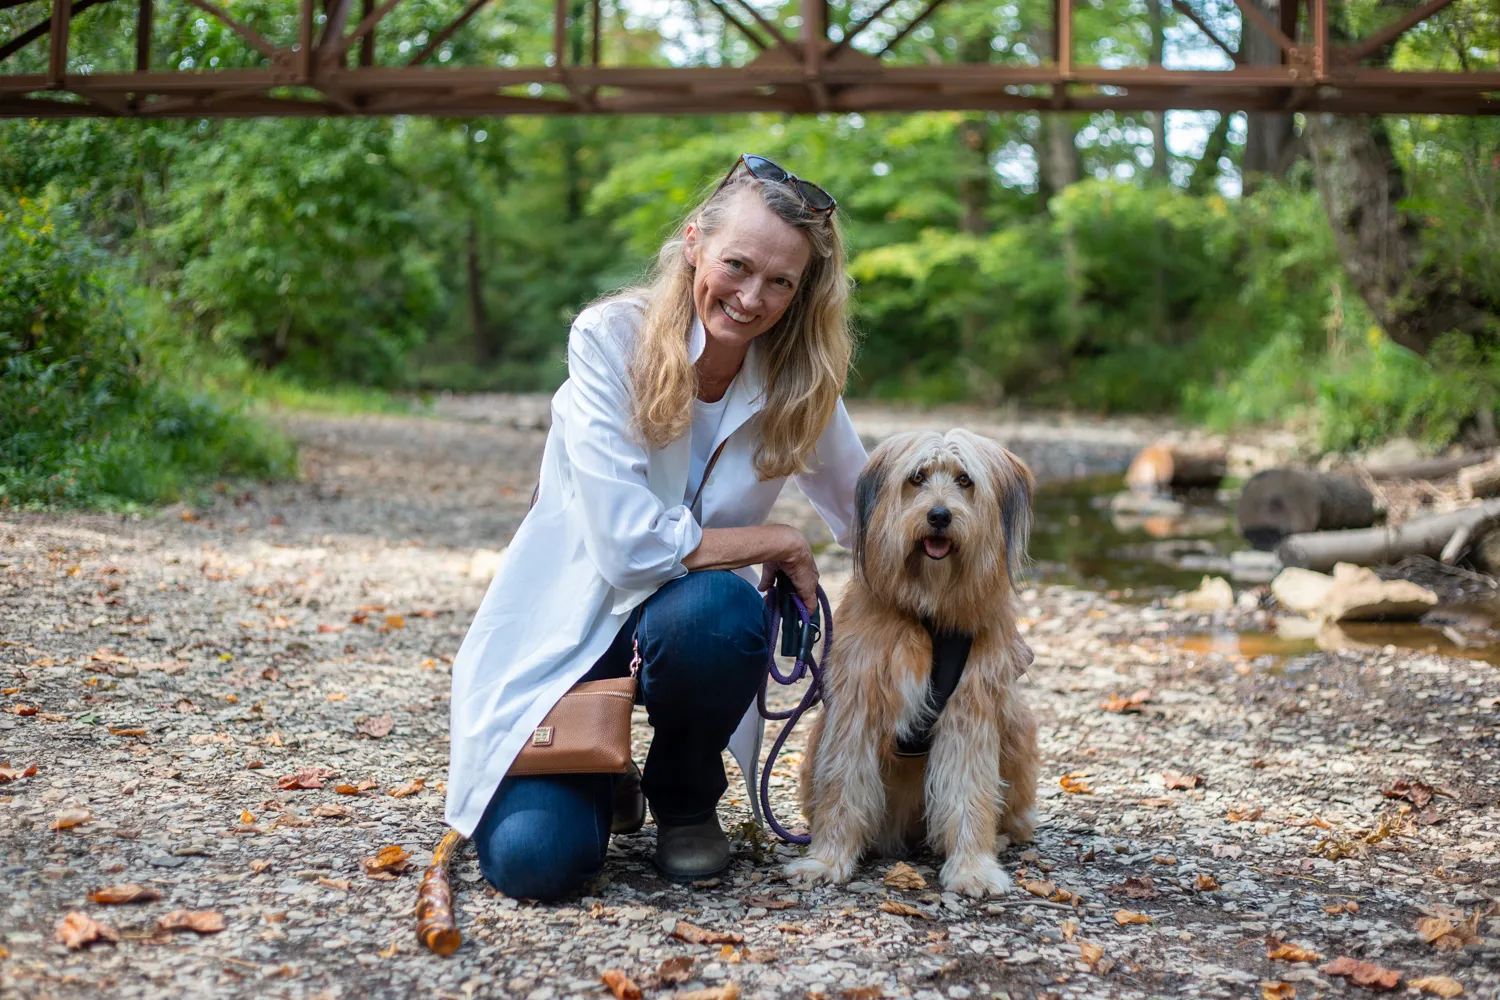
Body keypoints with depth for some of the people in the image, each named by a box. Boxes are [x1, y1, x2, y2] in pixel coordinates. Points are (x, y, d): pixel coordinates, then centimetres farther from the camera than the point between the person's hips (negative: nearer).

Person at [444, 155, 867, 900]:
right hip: (567, 623, -2)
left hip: (683, 618, 3)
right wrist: (776, 544, -15)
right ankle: (604, 782, 17)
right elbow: (629, 542, -25)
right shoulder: (610, 338, -18)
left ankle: (686, 798, -2)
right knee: (532, 860, -23)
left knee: (720, 610, -36)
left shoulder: (799, 382, -5)